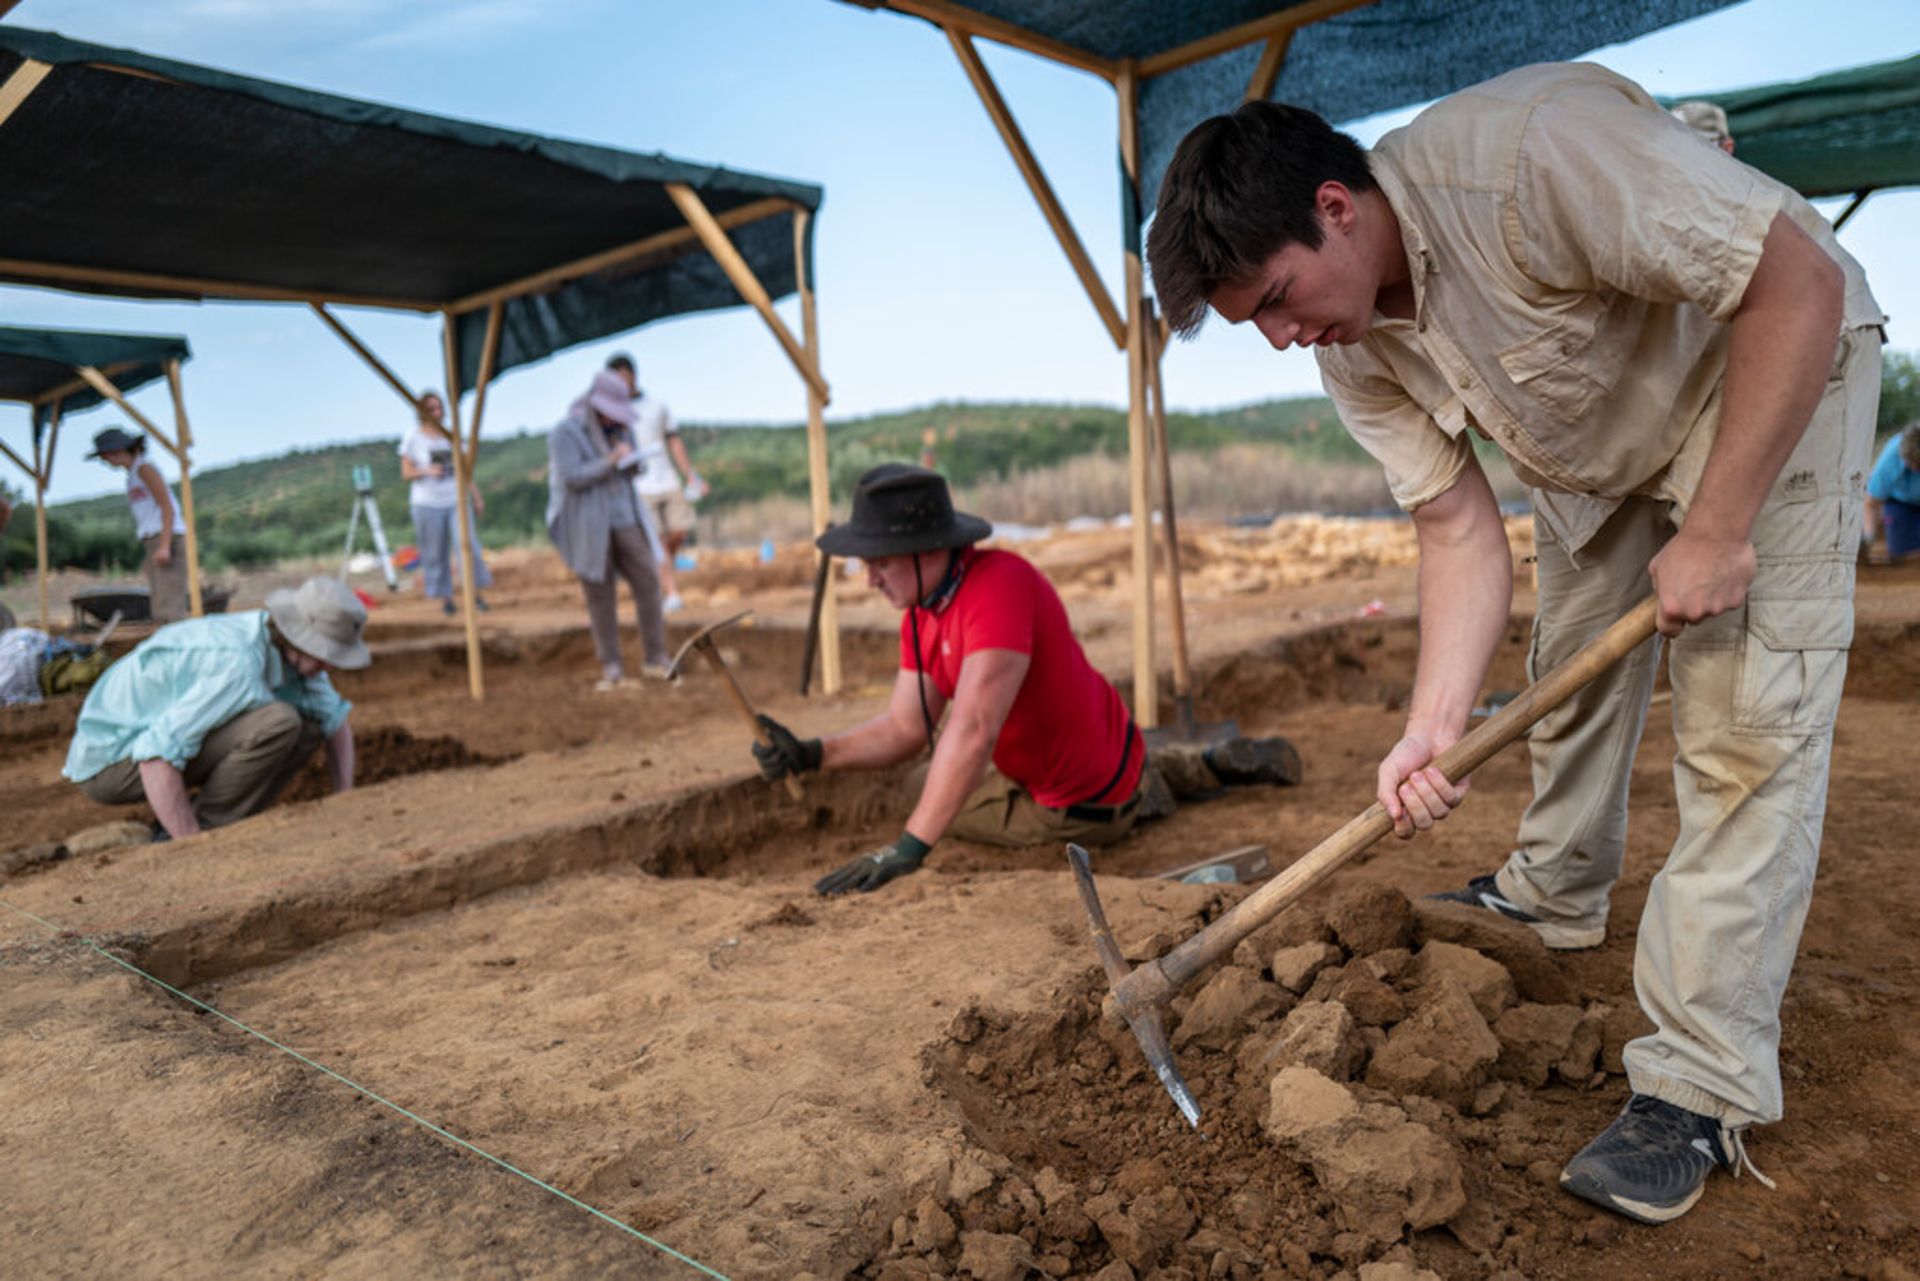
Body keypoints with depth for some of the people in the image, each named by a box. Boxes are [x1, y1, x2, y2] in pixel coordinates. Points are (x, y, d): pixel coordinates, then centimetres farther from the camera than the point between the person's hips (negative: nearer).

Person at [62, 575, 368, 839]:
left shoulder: (292, 648, -3)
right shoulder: (237, 663, -31)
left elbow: (335, 720, 11)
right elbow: (156, 755, -34)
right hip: (111, 762, -9)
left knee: (307, 725, 2)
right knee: (277, 724, -27)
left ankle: (212, 829, 5)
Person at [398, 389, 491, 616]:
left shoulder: (451, 435, 11)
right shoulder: (413, 438, 1)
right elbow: (406, 472, 1)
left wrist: (476, 497, 14)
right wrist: (426, 471, -19)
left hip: (456, 499, 2)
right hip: (427, 503, -2)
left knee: (468, 544, -12)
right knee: (435, 553, 1)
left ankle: (476, 593, -4)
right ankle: (445, 598, 12)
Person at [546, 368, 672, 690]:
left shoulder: (620, 427, 8)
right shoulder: (566, 432, -10)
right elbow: (571, 477, -19)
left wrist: (631, 460, -8)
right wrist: (610, 460, -23)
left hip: (623, 520, 5)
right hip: (588, 525, -5)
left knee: (647, 582, -2)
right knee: (600, 595, 0)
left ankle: (656, 660, 6)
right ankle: (612, 670, 7)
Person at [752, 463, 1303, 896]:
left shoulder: (998, 584, -34)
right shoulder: (921, 611, -5)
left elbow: (973, 731, -41)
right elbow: (905, 727, -1)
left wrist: (909, 846, -43)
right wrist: (813, 753, -15)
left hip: (1086, 804, -8)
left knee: (948, 806, 11)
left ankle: (1144, 794, 15)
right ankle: (1202, 766, 28)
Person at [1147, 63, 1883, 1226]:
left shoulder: (1530, 150, -36)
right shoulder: (1353, 350, -13)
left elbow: (1802, 284, -31)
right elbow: (1460, 531, -12)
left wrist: (1717, 530, -30)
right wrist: (1433, 729, -22)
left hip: (1770, 381, -7)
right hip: (1598, 450, 7)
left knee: (1748, 730, -12)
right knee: (1570, 671, 15)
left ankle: (1701, 1086, -6)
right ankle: (1556, 897, 39)